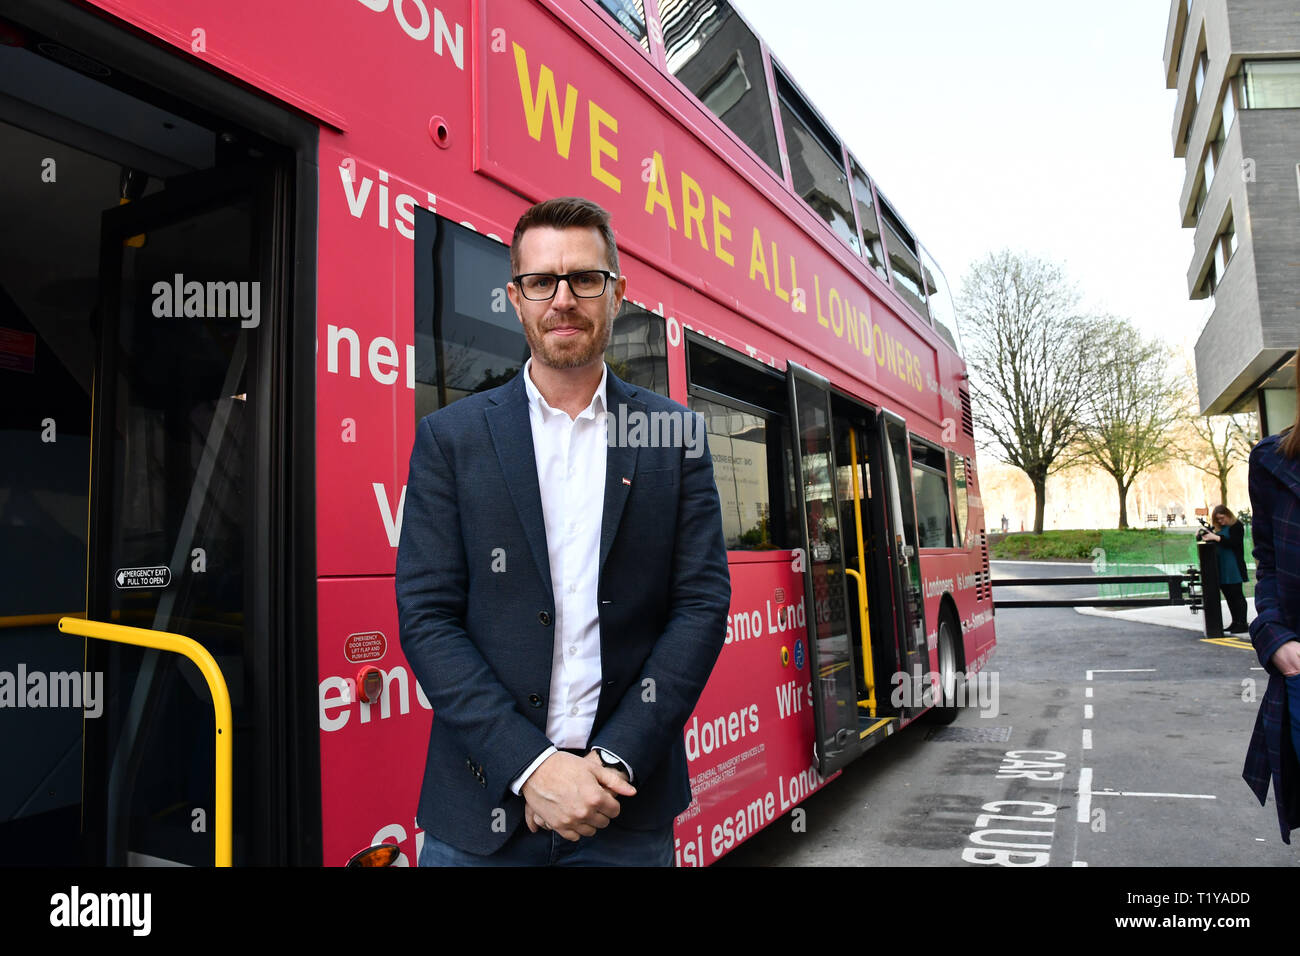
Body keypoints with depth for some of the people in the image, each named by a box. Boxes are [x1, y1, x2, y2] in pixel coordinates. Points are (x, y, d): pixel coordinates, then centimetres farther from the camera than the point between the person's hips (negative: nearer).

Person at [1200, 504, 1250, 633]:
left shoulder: (1236, 526, -5)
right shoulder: (1220, 529, 16)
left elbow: (1234, 543, -17)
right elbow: (1218, 543, 19)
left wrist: (1215, 537, -22)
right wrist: (1205, 536, 3)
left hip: (1234, 568, -7)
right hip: (1222, 568, 7)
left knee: (1236, 595, -6)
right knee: (1229, 596, 9)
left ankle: (1242, 624, -4)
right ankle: (1235, 623, 15)